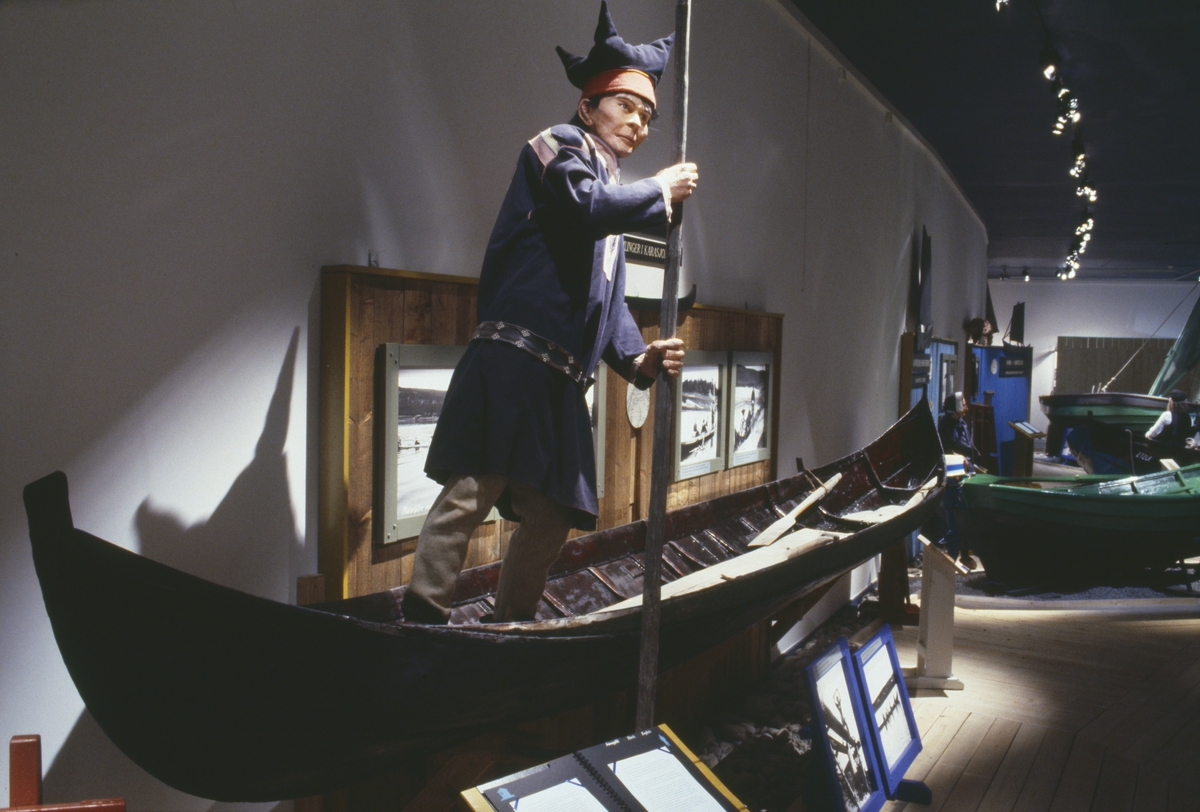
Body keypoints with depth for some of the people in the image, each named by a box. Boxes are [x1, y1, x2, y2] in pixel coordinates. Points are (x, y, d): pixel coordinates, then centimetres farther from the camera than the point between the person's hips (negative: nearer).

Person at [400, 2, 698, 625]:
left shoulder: (618, 202, 28)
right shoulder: (560, 145, 5)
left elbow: (610, 304, 22)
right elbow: (588, 206, -18)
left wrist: (639, 358, 4)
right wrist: (662, 190, -3)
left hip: (560, 382, 9)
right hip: (514, 359, -9)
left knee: (552, 515, 10)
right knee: (474, 489, -17)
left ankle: (510, 624, 21)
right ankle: (422, 614, -13)